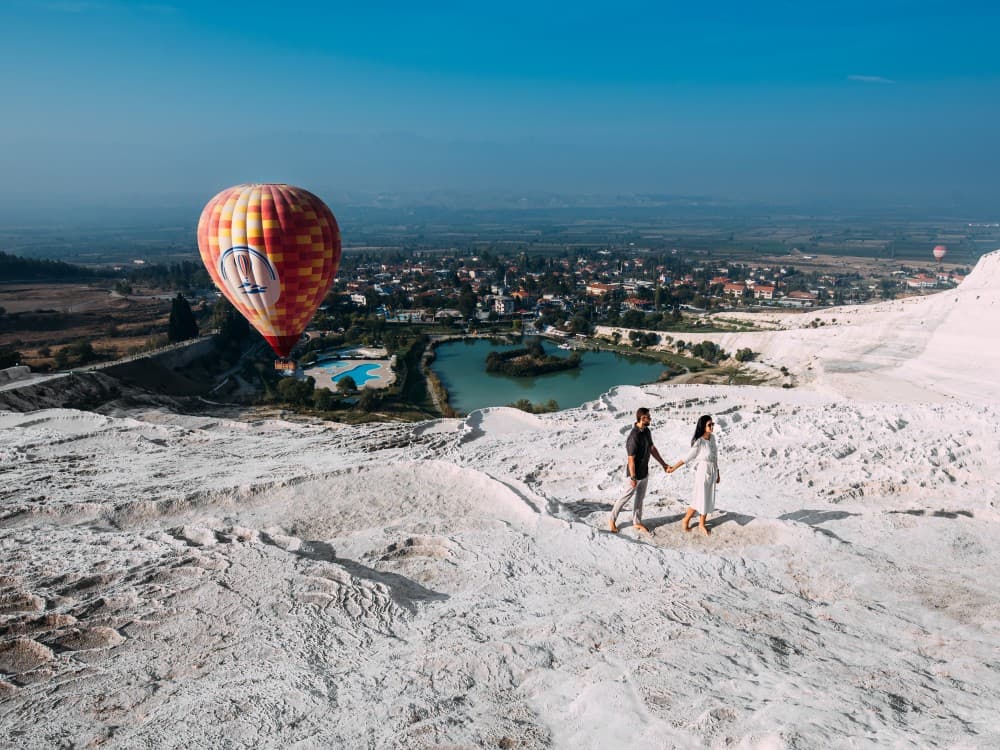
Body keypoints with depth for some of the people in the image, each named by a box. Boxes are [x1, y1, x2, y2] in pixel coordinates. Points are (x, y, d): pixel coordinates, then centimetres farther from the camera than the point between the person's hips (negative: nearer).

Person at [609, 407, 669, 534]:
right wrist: (633, 478, -21)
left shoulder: (647, 431, -2)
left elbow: (652, 449, 10)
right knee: (627, 496, 7)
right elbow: (631, 459, -25)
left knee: (639, 498, 18)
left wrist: (663, 464, 11)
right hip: (636, 473, -8)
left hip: (645, 472, 8)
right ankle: (612, 520, 23)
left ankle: (637, 522, 32)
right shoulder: (634, 437, -29)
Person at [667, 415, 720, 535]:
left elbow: (715, 456, 8)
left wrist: (717, 473, 14)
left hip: (712, 472, 6)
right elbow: (688, 457, -14)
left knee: (708, 499, 15)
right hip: (703, 473, -6)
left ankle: (702, 524, 31)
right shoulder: (699, 442, -22)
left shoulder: (712, 437, -1)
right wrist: (673, 468, -12)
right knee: (699, 499, 3)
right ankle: (685, 521, 23)